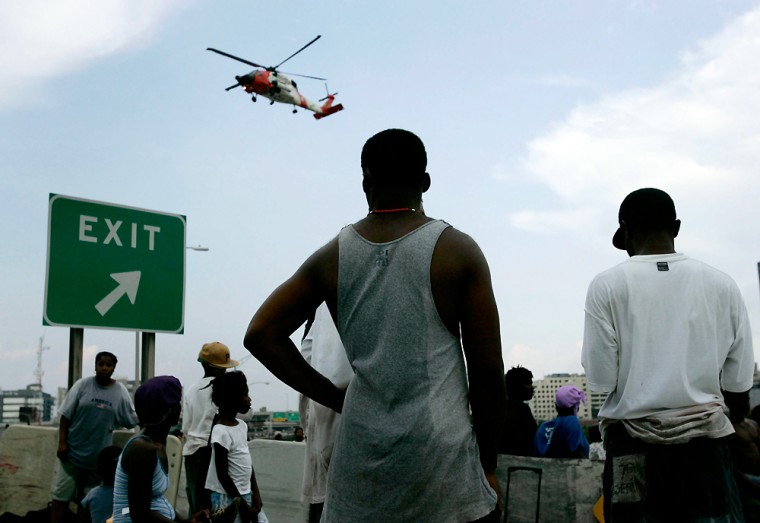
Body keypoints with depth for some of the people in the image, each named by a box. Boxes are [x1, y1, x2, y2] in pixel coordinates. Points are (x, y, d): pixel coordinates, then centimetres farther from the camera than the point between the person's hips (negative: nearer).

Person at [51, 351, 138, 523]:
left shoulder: (120, 391, -1)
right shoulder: (82, 385, -5)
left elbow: (131, 420, 2)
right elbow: (66, 415, -4)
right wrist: (62, 442, -8)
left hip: (98, 456, 2)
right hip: (72, 451, -1)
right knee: (61, 495, 1)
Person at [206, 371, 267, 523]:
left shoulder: (242, 426, 7)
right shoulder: (221, 432, -18)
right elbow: (222, 475, -17)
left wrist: (255, 493, 7)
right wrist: (242, 504, -13)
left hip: (246, 494, 8)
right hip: (228, 498, -8)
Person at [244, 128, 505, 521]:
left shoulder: (332, 257, 5)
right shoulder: (457, 251, -3)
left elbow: (261, 335, 3)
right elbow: (487, 373, -4)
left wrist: (334, 397, 6)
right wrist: (488, 465, 7)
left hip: (359, 458, 3)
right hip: (442, 457, -3)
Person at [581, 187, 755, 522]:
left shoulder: (608, 285, -7)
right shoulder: (722, 285, 1)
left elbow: (601, 381, -8)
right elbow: (738, 388, 3)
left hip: (634, 446, -1)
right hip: (705, 444, 2)